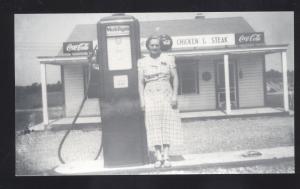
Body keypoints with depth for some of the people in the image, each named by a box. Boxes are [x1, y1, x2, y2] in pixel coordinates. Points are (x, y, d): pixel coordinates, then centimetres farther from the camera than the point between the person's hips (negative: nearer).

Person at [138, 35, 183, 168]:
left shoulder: (168, 59, 6)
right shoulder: (142, 62, 6)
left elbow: (175, 78, 5)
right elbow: (141, 82, 5)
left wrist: (174, 95, -4)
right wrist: (142, 100, -3)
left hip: (166, 96, 1)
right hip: (150, 96, 0)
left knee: (167, 125, -1)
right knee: (154, 126, -2)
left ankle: (166, 157, 3)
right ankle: (158, 157, 0)